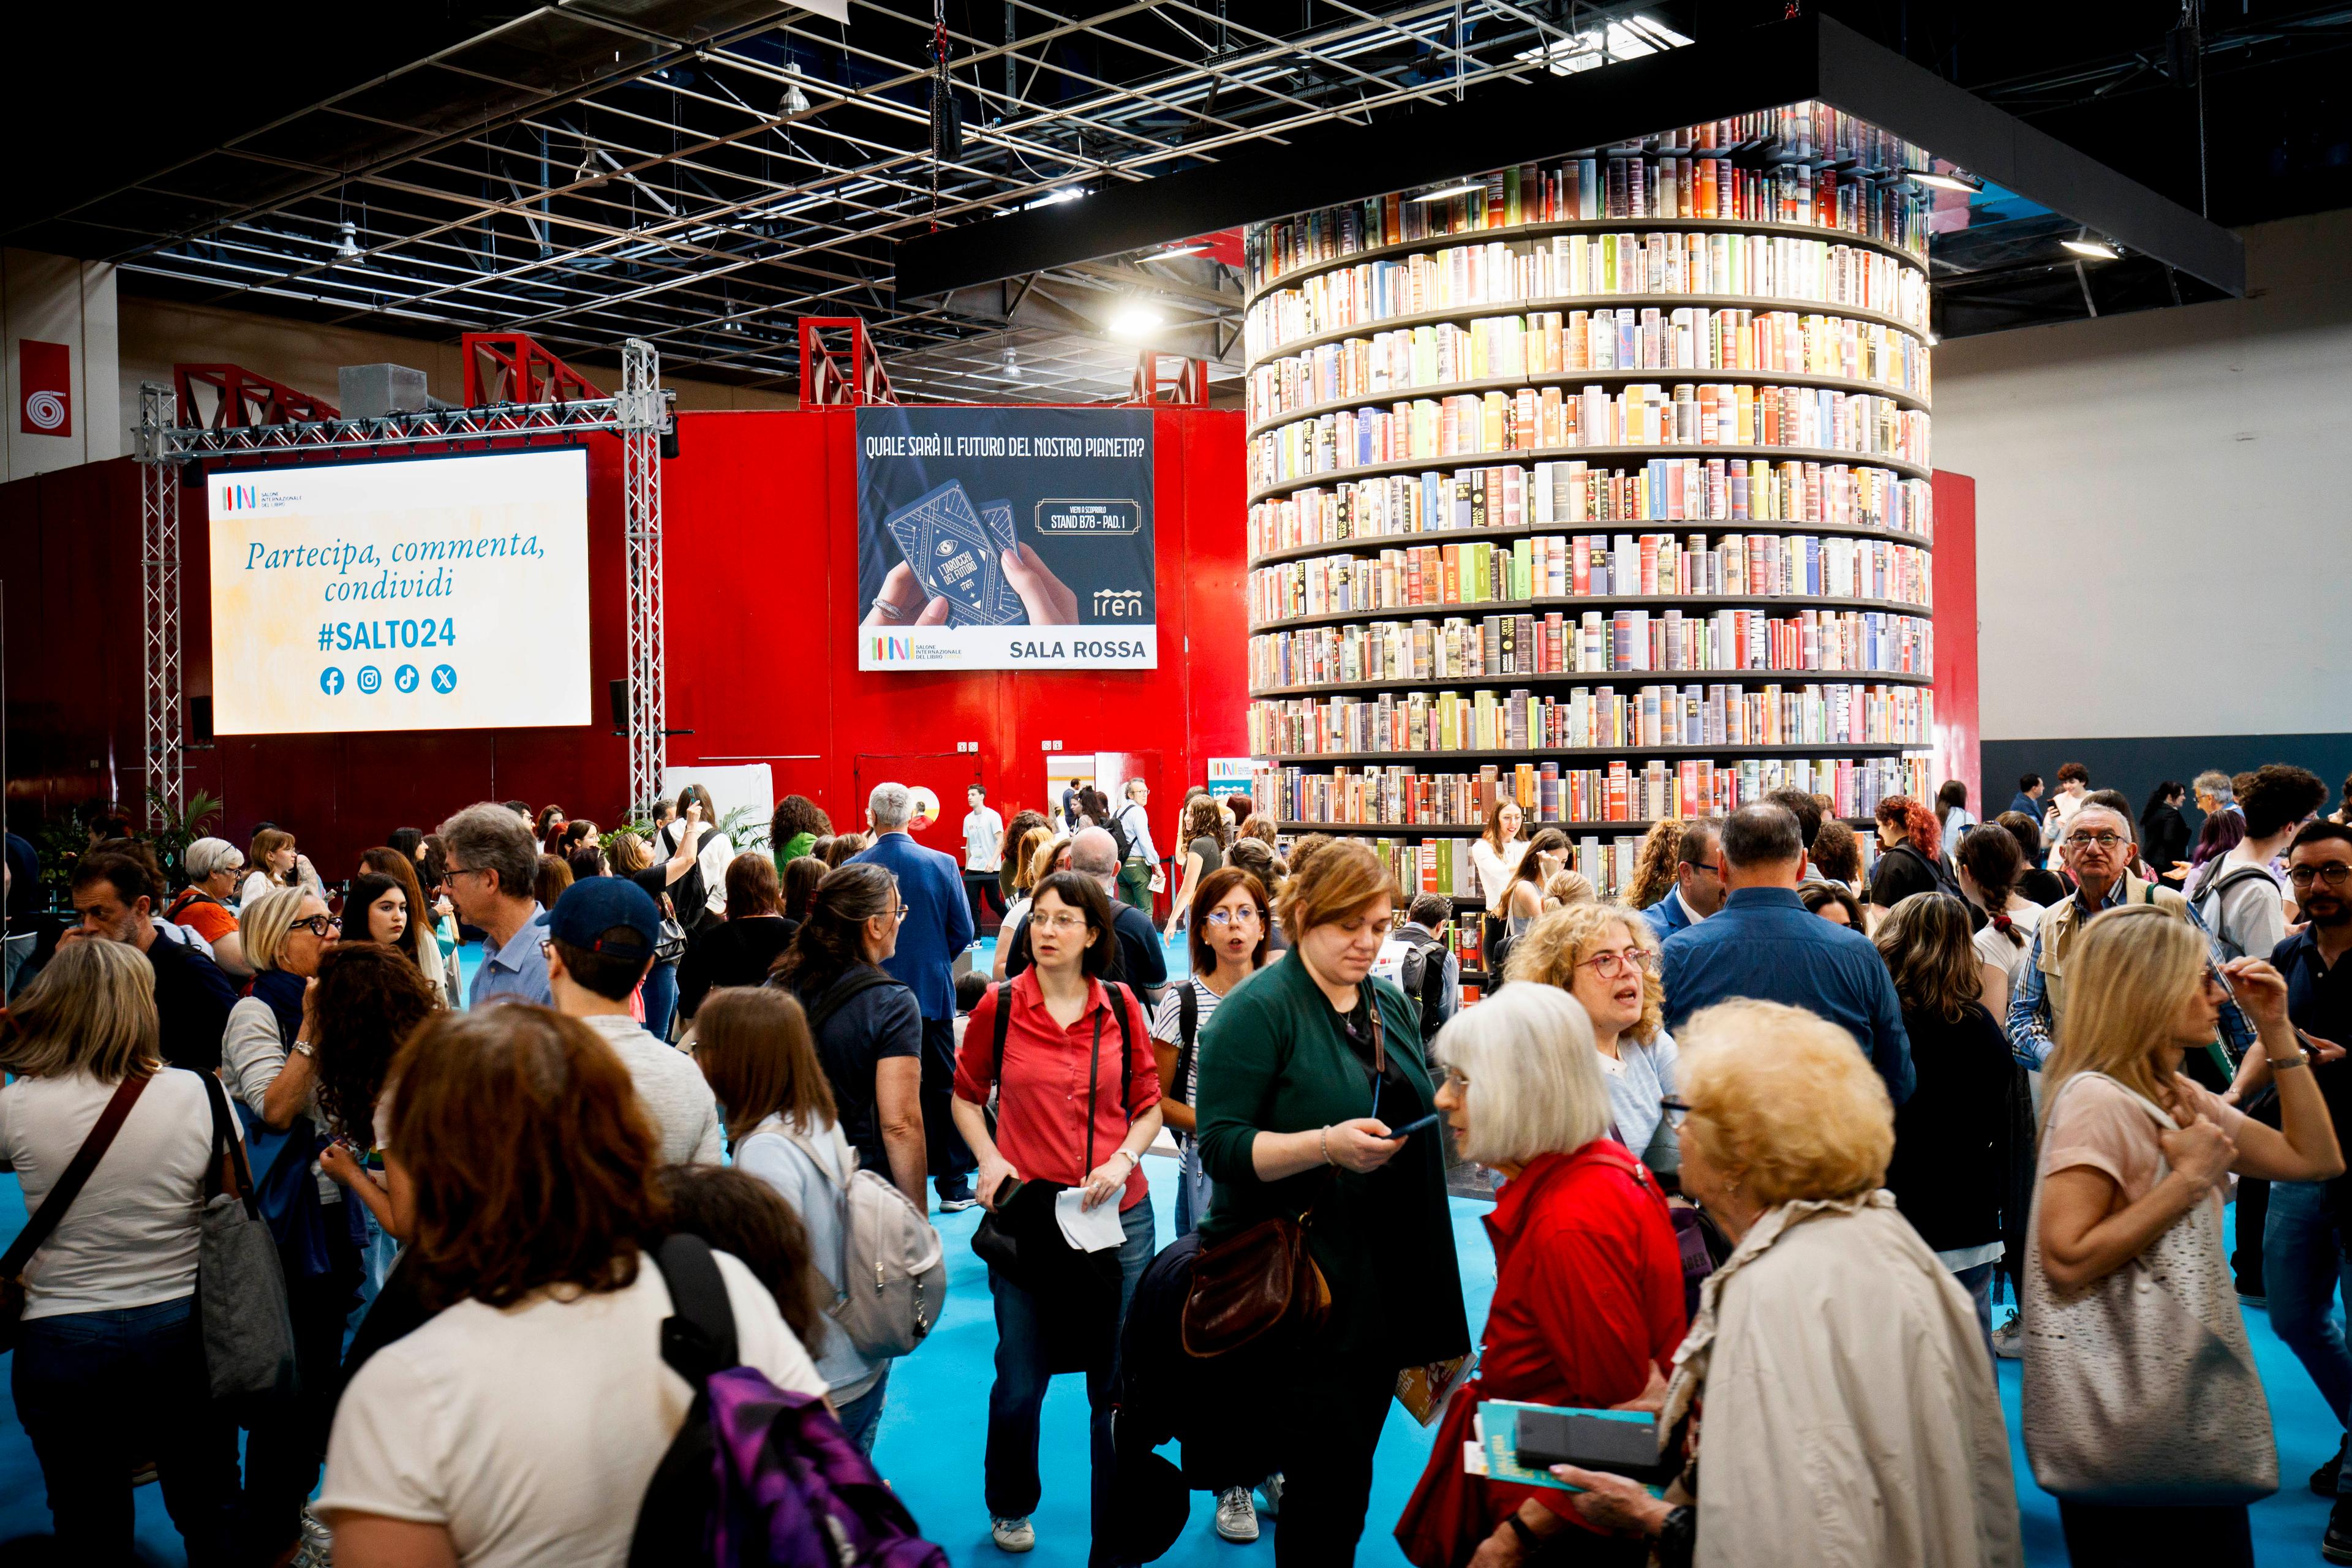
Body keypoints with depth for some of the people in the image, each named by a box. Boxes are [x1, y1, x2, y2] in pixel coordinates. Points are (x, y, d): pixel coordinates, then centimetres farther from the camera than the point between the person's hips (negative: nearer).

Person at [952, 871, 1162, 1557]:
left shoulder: (1121, 1005, 0)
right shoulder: (1000, 1004, -3)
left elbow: (1149, 1105, 8)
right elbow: (966, 1095, 10)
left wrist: (1124, 1159, -9)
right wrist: (989, 1160, -5)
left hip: (1118, 1216, 1)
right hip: (1024, 1212, -1)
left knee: (1117, 1385, 7)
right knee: (1020, 1385, 10)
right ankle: (1010, 1507, 39)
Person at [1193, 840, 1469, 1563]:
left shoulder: (1393, 1007, 11)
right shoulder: (1258, 1009, -11)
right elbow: (1221, 1145, -17)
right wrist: (1326, 1145, -28)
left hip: (1386, 1279, 7)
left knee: (1350, 1468, 14)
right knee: (1329, 1475, -5)